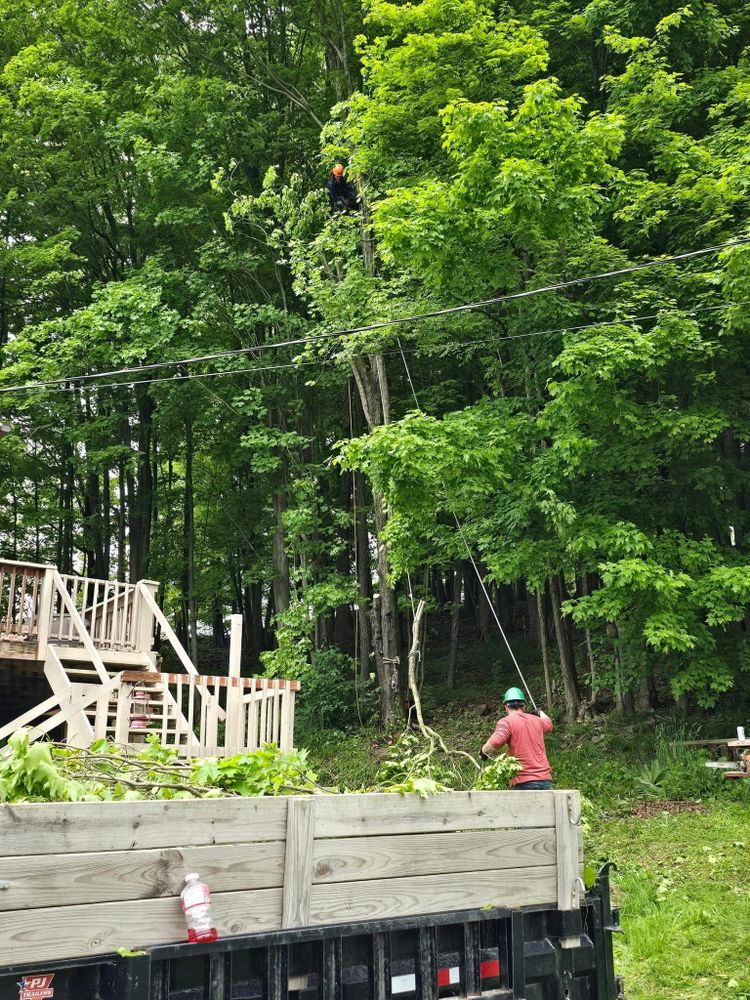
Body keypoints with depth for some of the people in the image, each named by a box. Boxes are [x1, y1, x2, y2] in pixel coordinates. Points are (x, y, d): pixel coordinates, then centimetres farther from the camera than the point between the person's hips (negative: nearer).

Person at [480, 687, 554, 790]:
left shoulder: (506, 722, -5)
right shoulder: (537, 720, 14)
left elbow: (493, 745, -22)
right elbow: (548, 723, 40)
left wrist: (484, 753, 0)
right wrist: (540, 713, 61)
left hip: (524, 782, -5)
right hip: (546, 780, 6)